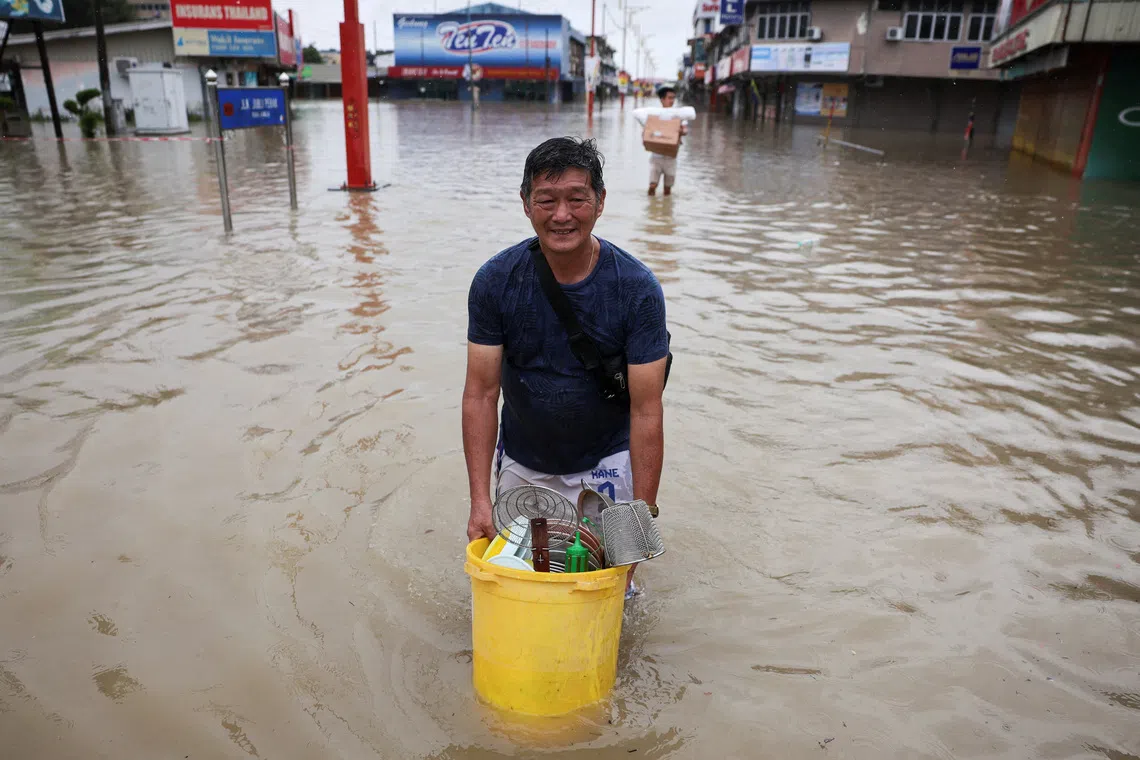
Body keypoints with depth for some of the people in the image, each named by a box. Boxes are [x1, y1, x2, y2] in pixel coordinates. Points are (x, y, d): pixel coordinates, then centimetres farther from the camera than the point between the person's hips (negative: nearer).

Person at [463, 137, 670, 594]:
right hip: (522, 464, 2)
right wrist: (480, 500, -19)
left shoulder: (637, 289, -20)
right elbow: (481, 393, -14)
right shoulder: (495, 281, -15)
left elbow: (646, 411, -20)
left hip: (606, 463, -2)